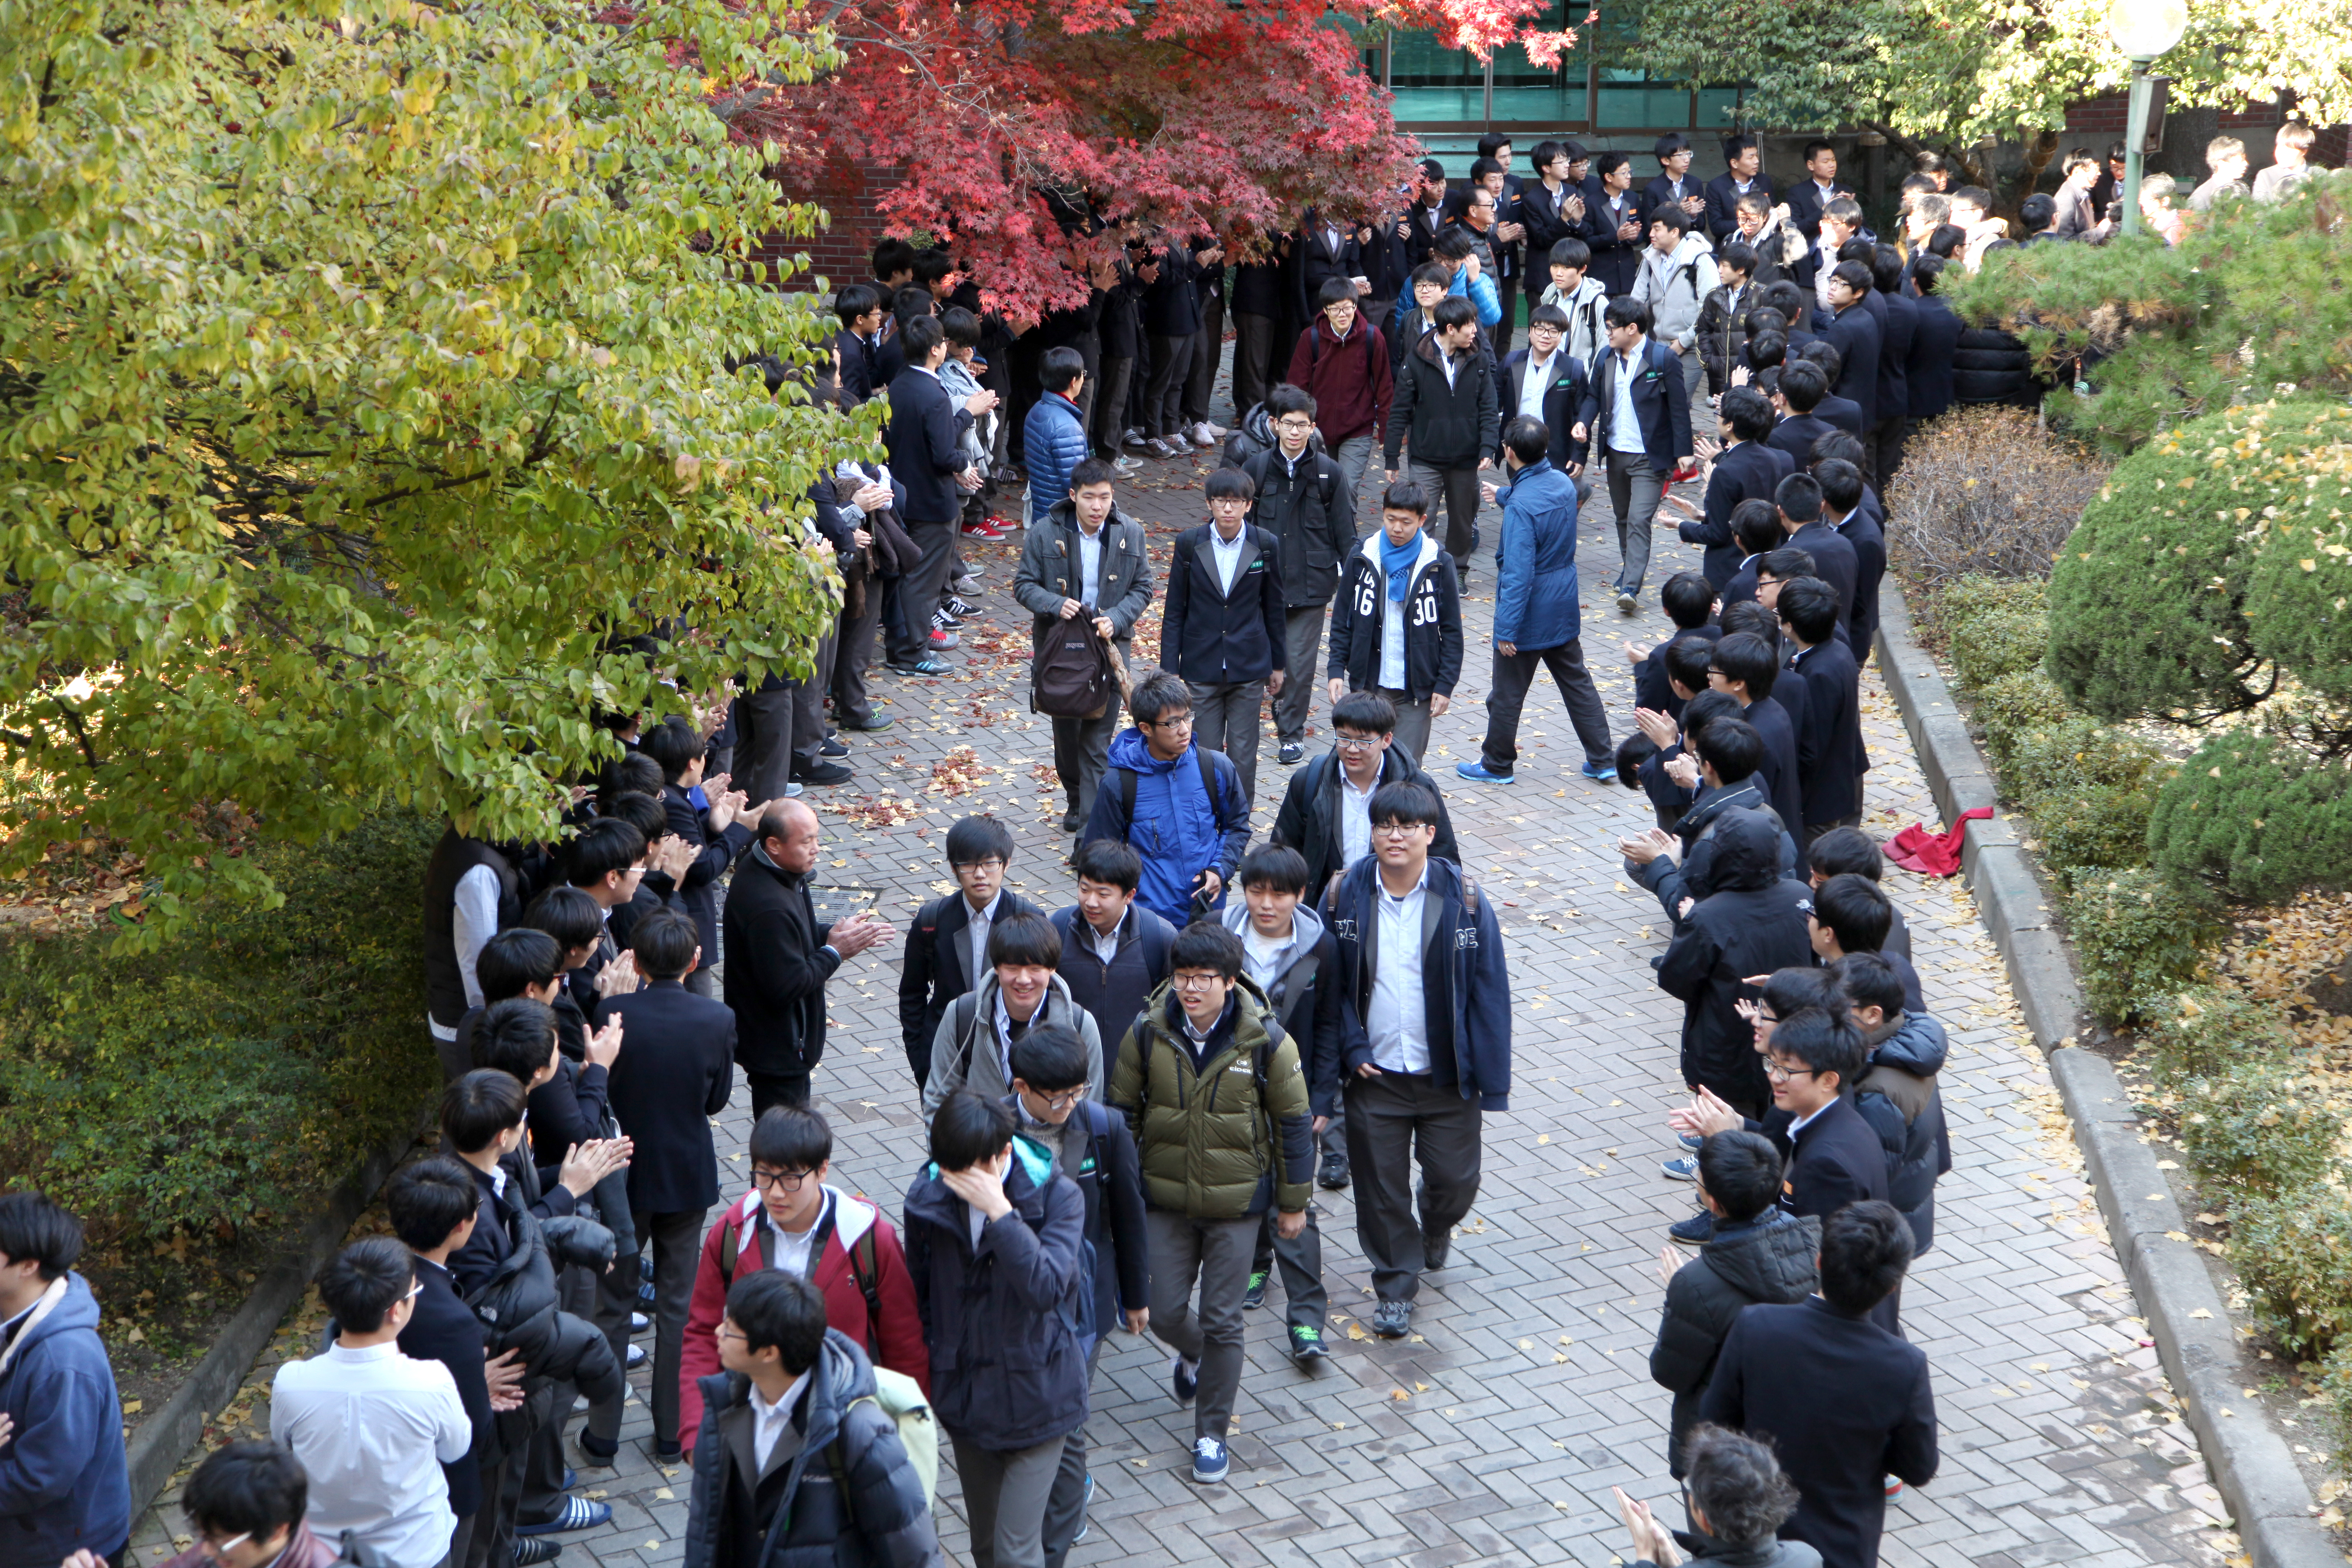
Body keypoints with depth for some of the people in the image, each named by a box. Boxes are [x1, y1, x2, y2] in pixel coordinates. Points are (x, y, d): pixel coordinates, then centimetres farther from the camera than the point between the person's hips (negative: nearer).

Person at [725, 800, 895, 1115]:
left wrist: (831, 934, -2)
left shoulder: (758, 867, -1)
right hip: (777, 1050, -10)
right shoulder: (769, 907, -34)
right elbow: (787, 986, -28)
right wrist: (834, 951, -18)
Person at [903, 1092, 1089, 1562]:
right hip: (963, 1396, 4)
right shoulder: (928, 1197, -8)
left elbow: (1046, 1288, -31)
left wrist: (1000, 1212, -34)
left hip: (1034, 1399, -4)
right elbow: (918, 1296, 6)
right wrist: (922, 1373, 8)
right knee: (985, 1544, 18)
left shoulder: (1057, 1197, -17)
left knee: (1016, 1551, -5)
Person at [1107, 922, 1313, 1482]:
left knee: (1222, 1322, 3)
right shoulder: (1146, 1035, -10)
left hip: (1236, 1203, -2)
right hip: (1165, 1201, 2)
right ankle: (1194, 1354, 44)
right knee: (1165, 1312, 7)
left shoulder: (1266, 1041, -15)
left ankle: (1211, 1433, 22)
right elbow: (1122, 1114, 3)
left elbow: (1294, 1124, -3)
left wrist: (1294, 1202, 2)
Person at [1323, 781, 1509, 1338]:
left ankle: (1436, 1226, 46)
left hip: (1447, 1076, 0)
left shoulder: (1462, 900, -10)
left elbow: (1489, 993, -6)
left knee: (1456, 1181, 10)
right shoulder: (1345, 896, -6)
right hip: (1373, 1077, 1)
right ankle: (1395, 1287, 29)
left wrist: (1492, 1083, -8)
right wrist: (1352, 1048, -9)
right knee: (1381, 1190, 8)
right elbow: (1329, 984, 3)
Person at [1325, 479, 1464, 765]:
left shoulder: (1438, 564, -3)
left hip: (1416, 689, -1)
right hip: (1368, 684, 2)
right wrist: (1336, 669, -1)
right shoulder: (1362, 556, 1)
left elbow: (1452, 631, 1)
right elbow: (1342, 619, 7)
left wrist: (1445, 685, -4)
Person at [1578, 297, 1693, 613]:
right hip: (1616, 453, 6)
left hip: (1650, 457, -6)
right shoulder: (1606, 359, 5)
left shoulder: (1663, 358, -11)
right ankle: (1631, 569, 38)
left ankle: (1631, 588, -18)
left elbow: (1679, 406, -9)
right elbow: (1595, 396, 15)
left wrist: (1683, 451, -12)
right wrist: (1584, 421, -6)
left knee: (1639, 520, -14)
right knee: (1623, 517, 19)